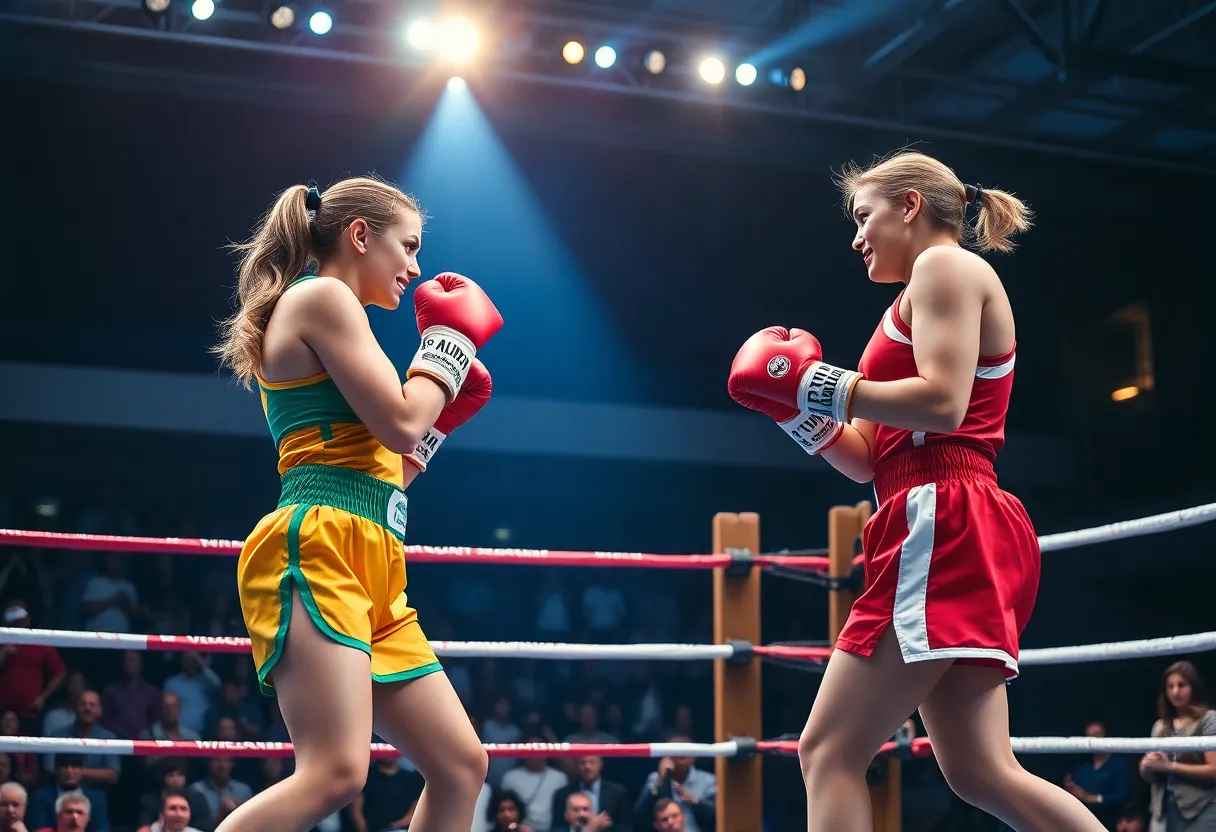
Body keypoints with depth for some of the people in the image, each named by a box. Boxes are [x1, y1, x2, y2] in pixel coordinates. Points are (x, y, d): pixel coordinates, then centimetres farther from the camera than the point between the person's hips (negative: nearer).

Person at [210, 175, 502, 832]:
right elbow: (399, 426, -10)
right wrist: (451, 338, 4)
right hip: (315, 549, -10)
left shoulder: (327, 308, 28)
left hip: (371, 572, 10)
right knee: (335, 773, -23)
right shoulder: (322, 296, 0)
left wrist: (445, 411, 25)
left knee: (460, 765, 6)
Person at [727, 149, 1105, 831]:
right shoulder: (925, 305, 29)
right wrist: (799, 409, 10)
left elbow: (942, 403, -17)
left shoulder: (945, 265, 0)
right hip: (956, 539, 10)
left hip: (944, 529, -10)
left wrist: (824, 385, -10)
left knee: (829, 751, -12)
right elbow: (870, 461, 23)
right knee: (982, 773, 6)